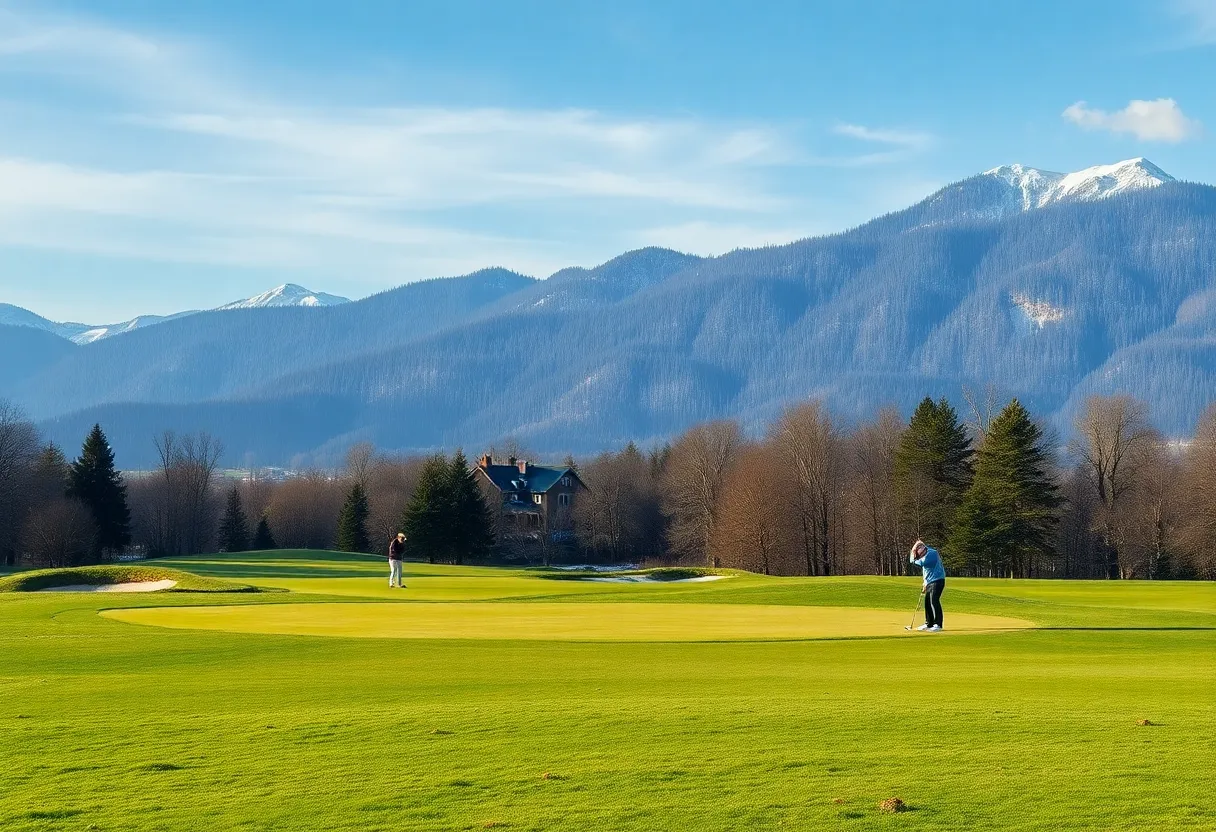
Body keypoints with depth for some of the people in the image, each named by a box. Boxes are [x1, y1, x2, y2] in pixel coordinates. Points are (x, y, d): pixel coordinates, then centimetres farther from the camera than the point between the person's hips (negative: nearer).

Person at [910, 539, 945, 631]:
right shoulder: (925, 555, 17)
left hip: (937, 580, -10)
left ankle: (938, 625, -17)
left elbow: (923, 562, -25)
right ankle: (929, 624, 19)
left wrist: (914, 560, -6)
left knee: (934, 601, -16)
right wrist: (925, 585, 19)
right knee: (927, 602, 10)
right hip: (930, 582, 10)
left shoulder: (932, 553, -12)